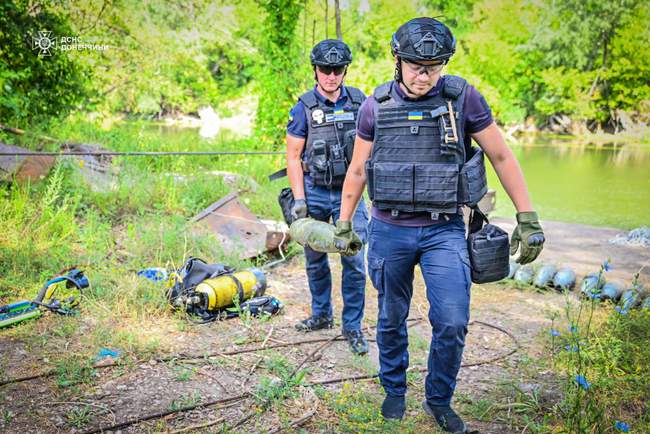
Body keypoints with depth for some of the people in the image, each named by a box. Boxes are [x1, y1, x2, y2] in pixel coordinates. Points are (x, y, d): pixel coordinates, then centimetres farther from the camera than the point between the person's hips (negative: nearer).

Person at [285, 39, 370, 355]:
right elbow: (293, 157, -4)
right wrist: (299, 200, -11)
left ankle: (352, 326, 9)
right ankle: (322, 314, 32)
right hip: (314, 191, 0)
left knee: (354, 261, -3)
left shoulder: (359, 102, 0)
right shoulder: (304, 107, -5)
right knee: (315, 258, 13)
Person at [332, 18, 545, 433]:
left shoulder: (463, 98, -7)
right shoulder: (376, 106, -2)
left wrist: (528, 220, -4)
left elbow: (502, 157, -1)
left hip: (444, 231, -1)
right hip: (389, 231, 1)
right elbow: (357, 170, 8)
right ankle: (394, 391, 36)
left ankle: (439, 399, 17)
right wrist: (344, 225, 11)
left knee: (453, 322, -8)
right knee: (392, 320, 13)